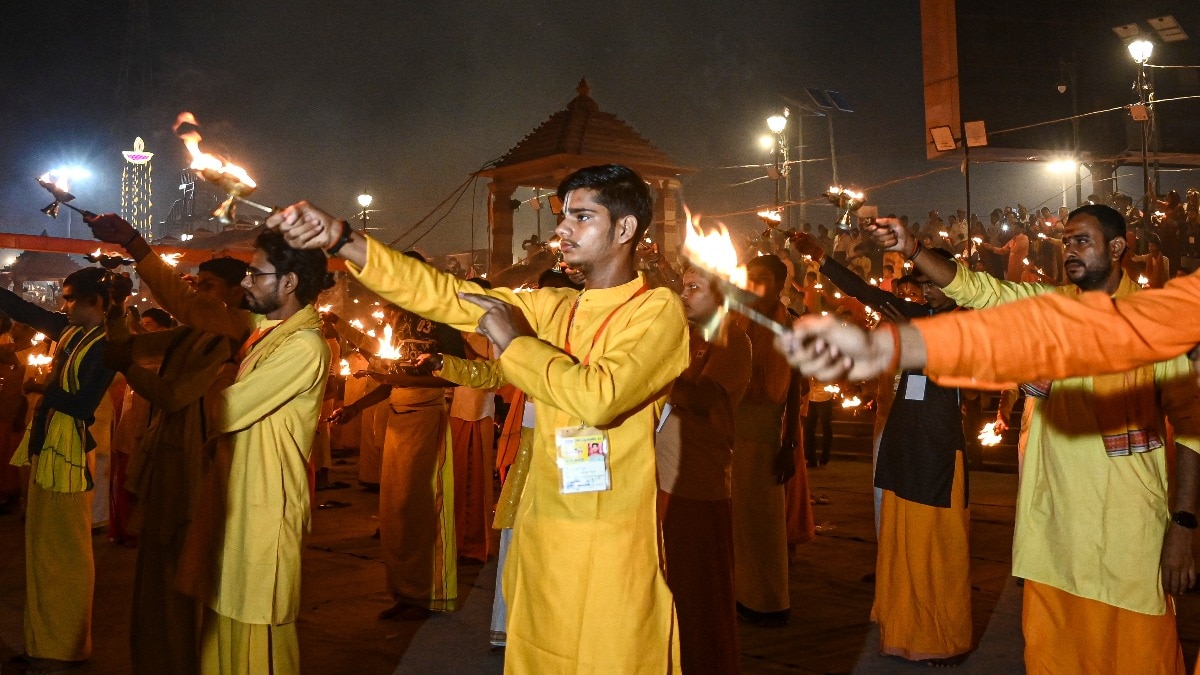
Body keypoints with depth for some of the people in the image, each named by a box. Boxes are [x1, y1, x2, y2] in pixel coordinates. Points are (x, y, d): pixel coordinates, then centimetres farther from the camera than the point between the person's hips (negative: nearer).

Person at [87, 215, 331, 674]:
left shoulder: (304, 346, -20)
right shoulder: (262, 327, 7)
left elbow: (227, 411, -18)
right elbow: (190, 305, 13)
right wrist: (134, 244, 9)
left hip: (265, 507, -9)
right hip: (237, 495, 9)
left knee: (255, 636, 3)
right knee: (225, 618, 18)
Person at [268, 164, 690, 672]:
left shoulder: (657, 310, -8)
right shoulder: (552, 307, 10)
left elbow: (600, 398, -25)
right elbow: (442, 294, 2)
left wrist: (514, 342, -12)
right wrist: (342, 240, -9)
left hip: (608, 551, -6)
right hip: (540, 539, 6)